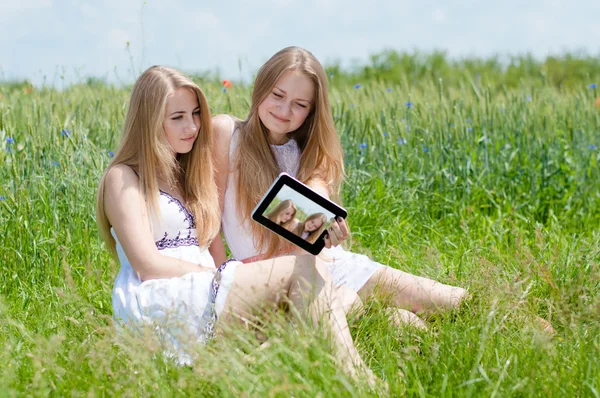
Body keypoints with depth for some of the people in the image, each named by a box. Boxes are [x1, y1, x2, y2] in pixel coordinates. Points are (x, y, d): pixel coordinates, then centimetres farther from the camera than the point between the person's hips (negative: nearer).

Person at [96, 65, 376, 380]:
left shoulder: (190, 176, 26)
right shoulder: (123, 178, 3)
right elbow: (148, 265, -9)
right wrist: (219, 275, -10)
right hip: (153, 304, -7)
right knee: (303, 269, -23)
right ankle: (354, 378, -38)